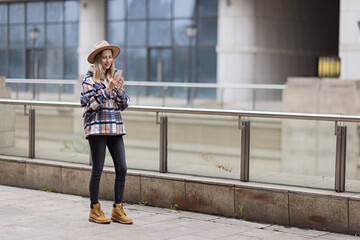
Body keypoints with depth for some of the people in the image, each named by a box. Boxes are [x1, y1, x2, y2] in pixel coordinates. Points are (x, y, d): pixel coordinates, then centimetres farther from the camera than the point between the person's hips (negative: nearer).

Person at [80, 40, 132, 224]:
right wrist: (108, 89, -18)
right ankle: (95, 210, 12)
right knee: (97, 169, 0)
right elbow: (91, 104, -11)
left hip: (115, 127, 5)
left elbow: (124, 105, 11)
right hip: (96, 127, -5)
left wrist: (119, 90, -7)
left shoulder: (115, 76, 13)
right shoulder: (89, 78, -2)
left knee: (122, 168, -1)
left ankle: (117, 209, 9)